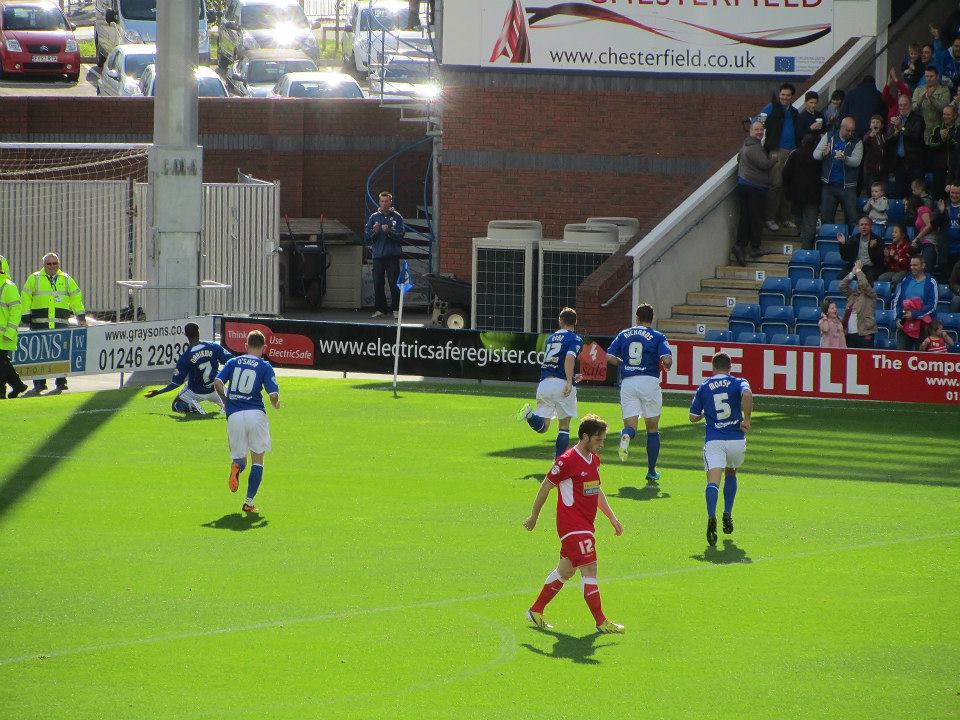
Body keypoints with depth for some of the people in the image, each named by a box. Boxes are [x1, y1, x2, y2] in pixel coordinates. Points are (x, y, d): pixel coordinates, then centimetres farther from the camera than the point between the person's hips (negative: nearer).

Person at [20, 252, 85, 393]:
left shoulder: (66, 280, 14)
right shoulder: (34, 279, 9)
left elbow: (76, 298, 14)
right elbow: (25, 298, 7)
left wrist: (81, 317, 7)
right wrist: (26, 317, -2)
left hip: (61, 323, 1)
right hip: (39, 323, -1)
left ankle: (61, 381, 5)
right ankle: (39, 382, 1)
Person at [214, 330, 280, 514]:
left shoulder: (232, 362, 10)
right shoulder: (265, 366, 2)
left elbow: (217, 383, -2)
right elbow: (273, 395, -6)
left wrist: (226, 402, 14)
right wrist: (276, 404, 17)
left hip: (234, 416, 2)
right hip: (256, 414, -2)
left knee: (240, 457, 17)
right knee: (257, 459, 13)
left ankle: (236, 466, -22)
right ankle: (249, 502, 2)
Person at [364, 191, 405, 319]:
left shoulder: (397, 217, 5)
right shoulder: (374, 217, 12)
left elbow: (400, 235, -5)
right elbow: (366, 235, 7)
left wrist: (389, 231, -20)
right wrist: (374, 231, -13)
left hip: (393, 256, -2)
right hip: (378, 255, 3)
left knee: (394, 283, -5)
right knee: (378, 284, 1)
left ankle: (396, 309, 0)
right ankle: (380, 309, 8)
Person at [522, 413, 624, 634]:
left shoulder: (594, 459, 13)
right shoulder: (567, 460, -14)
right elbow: (545, 487, -6)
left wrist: (612, 518, 18)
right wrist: (533, 517, 0)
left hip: (586, 526, 9)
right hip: (572, 526, -9)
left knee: (565, 570, 16)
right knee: (589, 569, -11)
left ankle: (536, 610, 28)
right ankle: (600, 622, -9)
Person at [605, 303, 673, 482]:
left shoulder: (623, 334, 11)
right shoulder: (658, 337, 3)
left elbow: (609, 357, 4)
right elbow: (667, 360, -11)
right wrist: (666, 366, 12)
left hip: (627, 382, 1)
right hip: (649, 381, -1)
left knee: (630, 425, 3)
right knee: (653, 428, 12)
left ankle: (626, 436, -36)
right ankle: (651, 471, 11)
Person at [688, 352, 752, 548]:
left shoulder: (704, 387, 11)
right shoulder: (738, 383, 6)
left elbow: (693, 417, 14)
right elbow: (747, 395, -19)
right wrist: (747, 419, -9)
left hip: (713, 440, -1)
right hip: (736, 439, 1)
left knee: (713, 481, -14)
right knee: (731, 474, 29)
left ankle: (711, 517, -40)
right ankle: (728, 515, 21)